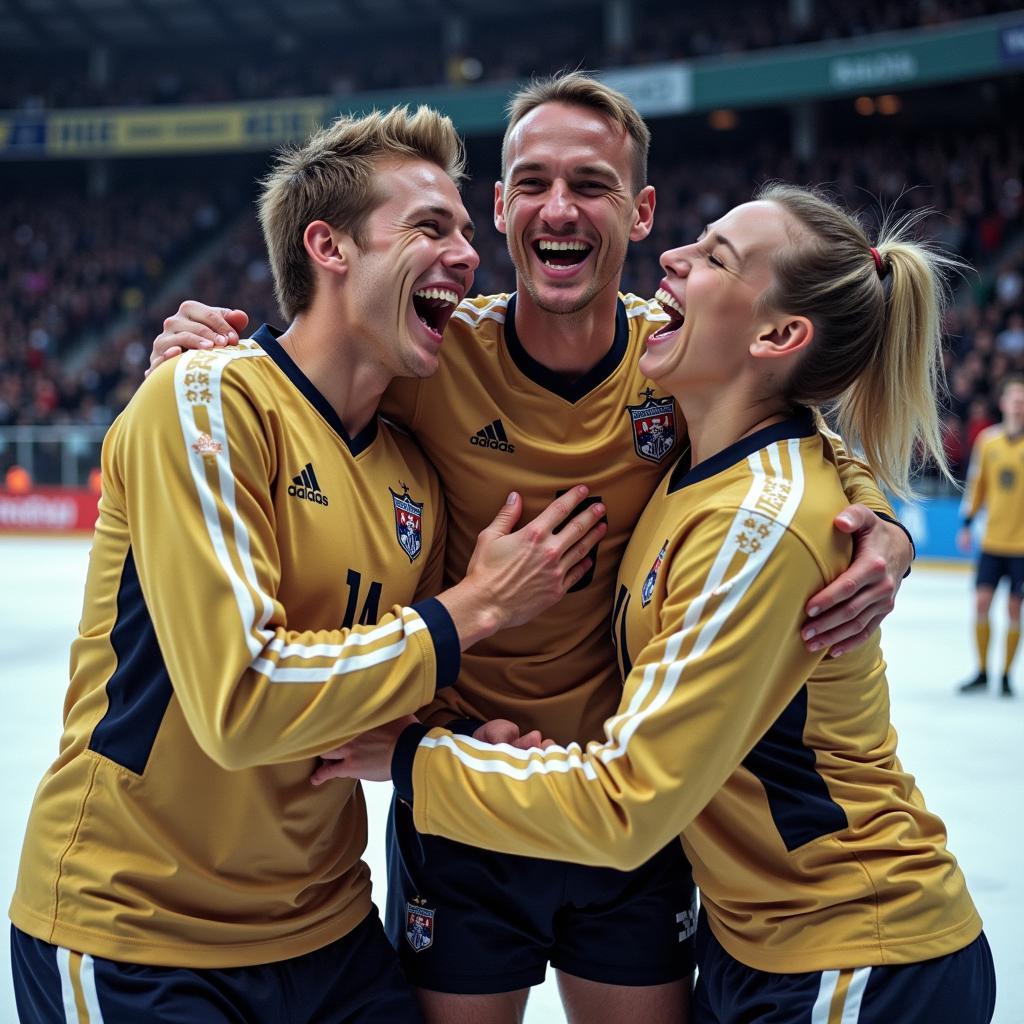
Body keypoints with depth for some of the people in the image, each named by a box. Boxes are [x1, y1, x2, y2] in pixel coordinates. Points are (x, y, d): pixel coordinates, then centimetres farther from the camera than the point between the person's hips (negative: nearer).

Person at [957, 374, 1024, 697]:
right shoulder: (988, 439, 3)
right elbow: (977, 482, 12)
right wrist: (966, 524, 10)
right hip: (992, 540, 3)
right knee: (981, 601, -1)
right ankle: (982, 672, 14)